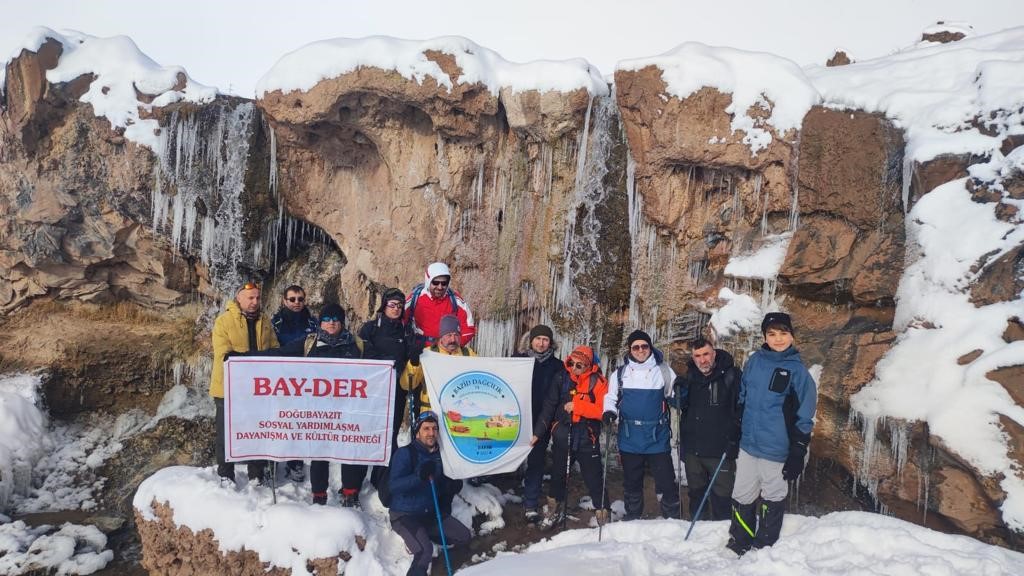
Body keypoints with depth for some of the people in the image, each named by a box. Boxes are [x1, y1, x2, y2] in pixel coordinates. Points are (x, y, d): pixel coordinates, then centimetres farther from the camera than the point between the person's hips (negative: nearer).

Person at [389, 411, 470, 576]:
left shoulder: (437, 454, 4)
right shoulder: (404, 453, -16)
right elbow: (394, 486, -27)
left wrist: (451, 486, -6)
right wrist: (419, 475, -41)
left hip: (431, 513, 7)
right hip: (405, 515, -7)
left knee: (464, 537, 6)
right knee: (425, 551, -29)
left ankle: (421, 537, 13)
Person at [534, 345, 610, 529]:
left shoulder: (598, 381, -11)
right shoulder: (563, 377, -2)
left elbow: (603, 410, -20)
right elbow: (549, 406, 3)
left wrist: (576, 406, -22)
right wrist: (538, 432, 3)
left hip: (587, 440, -4)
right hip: (563, 437, 4)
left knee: (594, 479, 0)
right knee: (558, 476, 19)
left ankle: (603, 514, 16)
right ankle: (555, 511, 40)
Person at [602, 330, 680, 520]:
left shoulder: (663, 370, 1)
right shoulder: (620, 373, 4)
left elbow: (674, 396, 11)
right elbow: (611, 397, 13)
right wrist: (609, 412, -7)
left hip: (657, 438, -1)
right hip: (630, 439, 2)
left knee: (666, 482, 0)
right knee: (631, 482, 14)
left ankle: (672, 519, 15)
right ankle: (632, 518, 29)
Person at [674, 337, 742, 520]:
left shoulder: (731, 375, -9)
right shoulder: (690, 377, 7)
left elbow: (743, 407, -8)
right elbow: (681, 406, 14)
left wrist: (734, 433, -16)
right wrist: (680, 391, -6)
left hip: (721, 449, -5)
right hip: (692, 449, 5)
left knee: (721, 496, 1)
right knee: (696, 494, 19)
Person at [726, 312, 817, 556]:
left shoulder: (798, 370, -9)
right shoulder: (754, 361, 2)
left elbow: (804, 416, -6)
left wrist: (797, 455, -9)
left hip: (777, 450, -4)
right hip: (748, 444, 4)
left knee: (773, 498, 12)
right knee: (742, 496, 13)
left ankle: (763, 548, 30)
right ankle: (738, 543, 32)